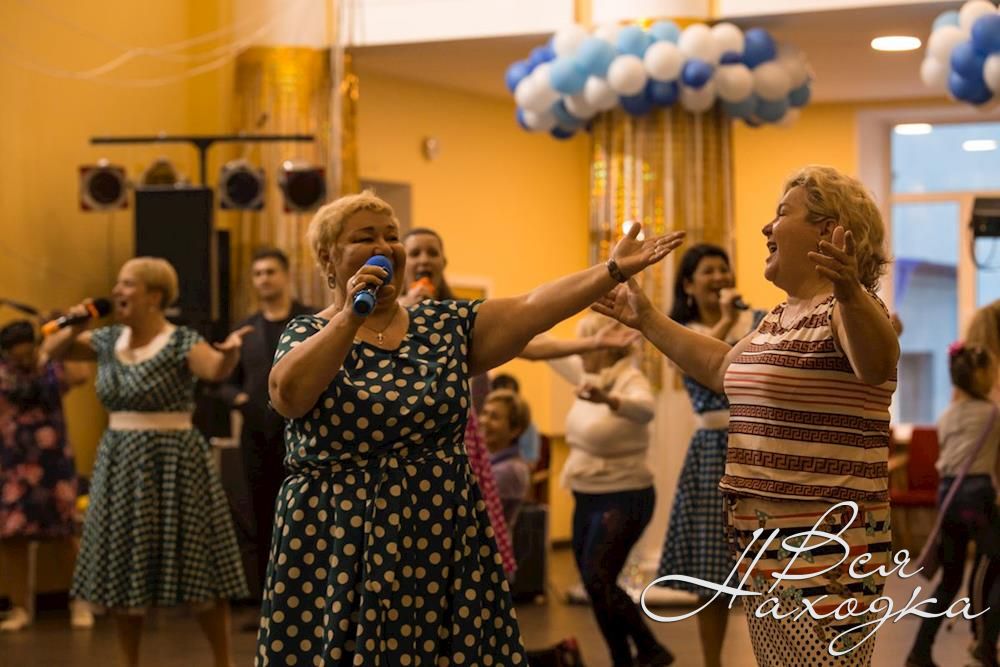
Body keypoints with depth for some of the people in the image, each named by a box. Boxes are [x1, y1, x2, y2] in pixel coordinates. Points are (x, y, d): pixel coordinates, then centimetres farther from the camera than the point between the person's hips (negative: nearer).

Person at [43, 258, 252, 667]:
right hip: (120, 464, 6)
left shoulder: (180, 342, -11)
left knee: (197, 569, -2)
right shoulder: (109, 340, 8)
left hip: (172, 463, -6)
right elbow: (53, 350, 17)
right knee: (122, 571, 9)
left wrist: (229, 352, -51)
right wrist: (74, 327, -3)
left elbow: (217, 371, -29)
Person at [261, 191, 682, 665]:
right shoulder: (309, 334, 0)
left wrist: (614, 270, -13)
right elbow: (289, 394, -20)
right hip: (339, 549, -3)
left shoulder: (445, 326, 8)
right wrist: (352, 315, -18)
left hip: (441, 544, 3)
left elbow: (531, 310, -2)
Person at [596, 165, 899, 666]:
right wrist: (646, 320, 32)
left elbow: (877, 364, -36)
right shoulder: (779, 317, 15)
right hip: (762, 538, 10)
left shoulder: (847, 308, -14)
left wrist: (850, 292, -54)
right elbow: (723, 368, 31)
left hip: (825, 547, -10)